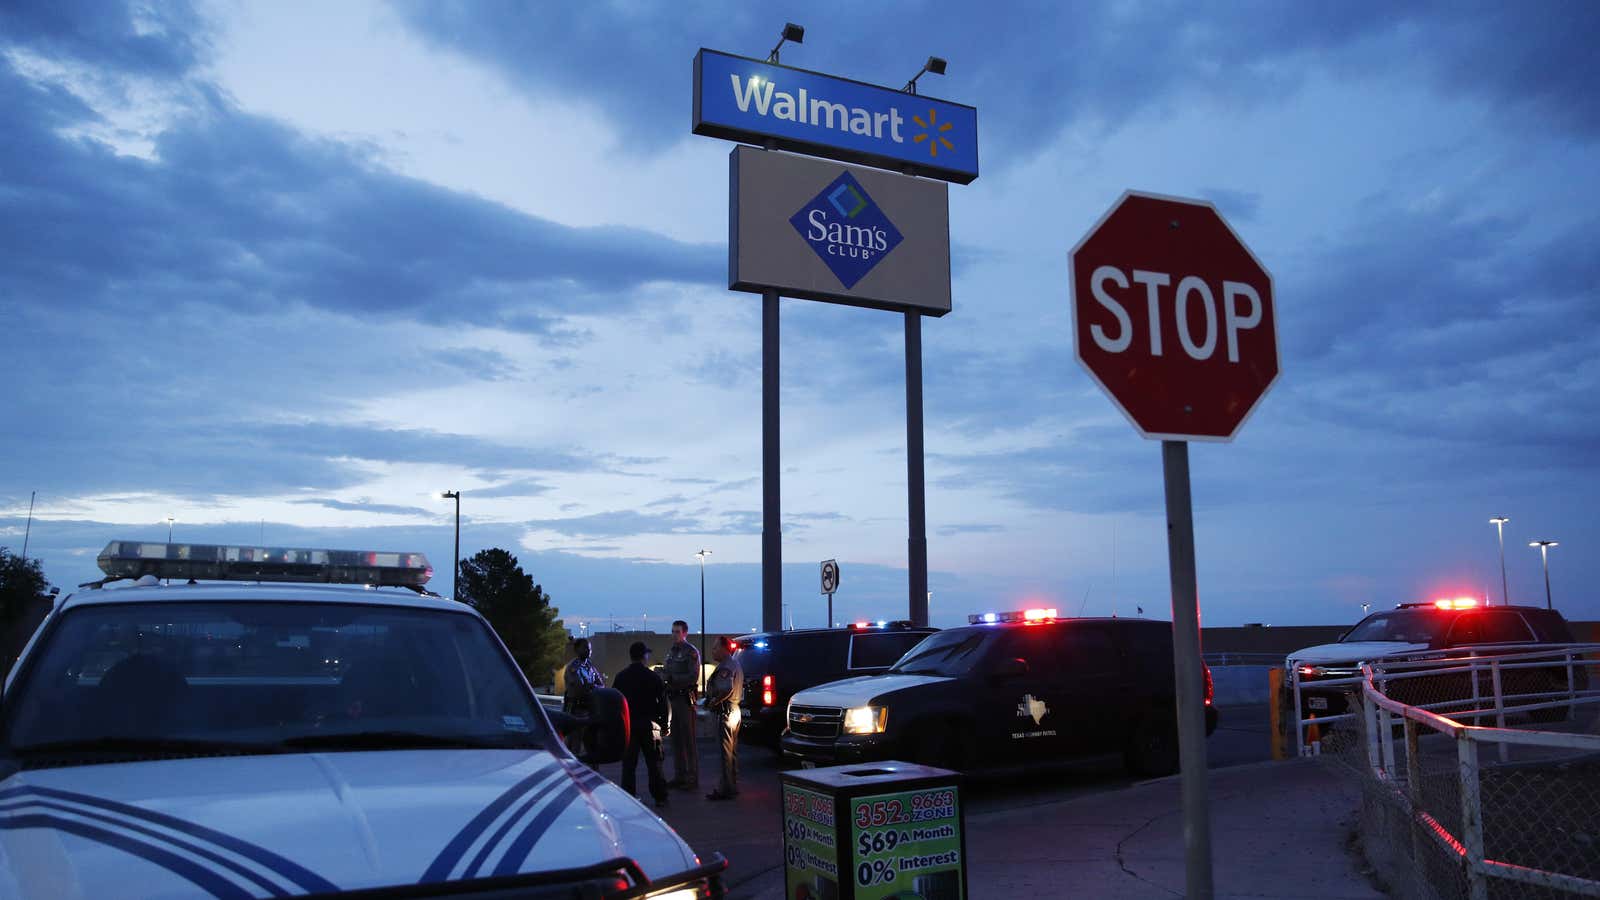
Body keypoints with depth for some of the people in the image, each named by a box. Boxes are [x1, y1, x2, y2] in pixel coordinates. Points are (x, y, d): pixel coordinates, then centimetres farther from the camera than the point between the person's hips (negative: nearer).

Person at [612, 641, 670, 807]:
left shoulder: (620, 677, 3)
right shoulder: (653, 677, -5)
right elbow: (663, 703, -4)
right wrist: (665, 725, 5)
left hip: (626, 725, 2)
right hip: (649, 725, -2)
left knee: (628, 763, 7)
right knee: (654, 762, 6)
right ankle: (660, 797, 8)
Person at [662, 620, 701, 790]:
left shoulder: (691, 652, -9)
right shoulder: (671, 651, 16)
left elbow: (693, 677, -15)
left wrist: (672, 678, -19)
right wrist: (664, 676, 0)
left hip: (685, 698, -8)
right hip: (673, 698, 8)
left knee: (688, 739, -5)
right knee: (676, 739, 11)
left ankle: (692, 778, -1)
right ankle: (679, 776, 19)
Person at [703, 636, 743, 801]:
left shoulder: (726, 667, -18)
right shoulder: (735, 663, 16)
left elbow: (727, 688, -33)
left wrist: (713, 701, -19)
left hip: (725, 712, -11)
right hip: (735, 710, 11)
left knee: (726, 752, -6)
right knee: (732, 751, 16)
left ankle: (725, 789, -4)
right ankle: (733, 786, 24)